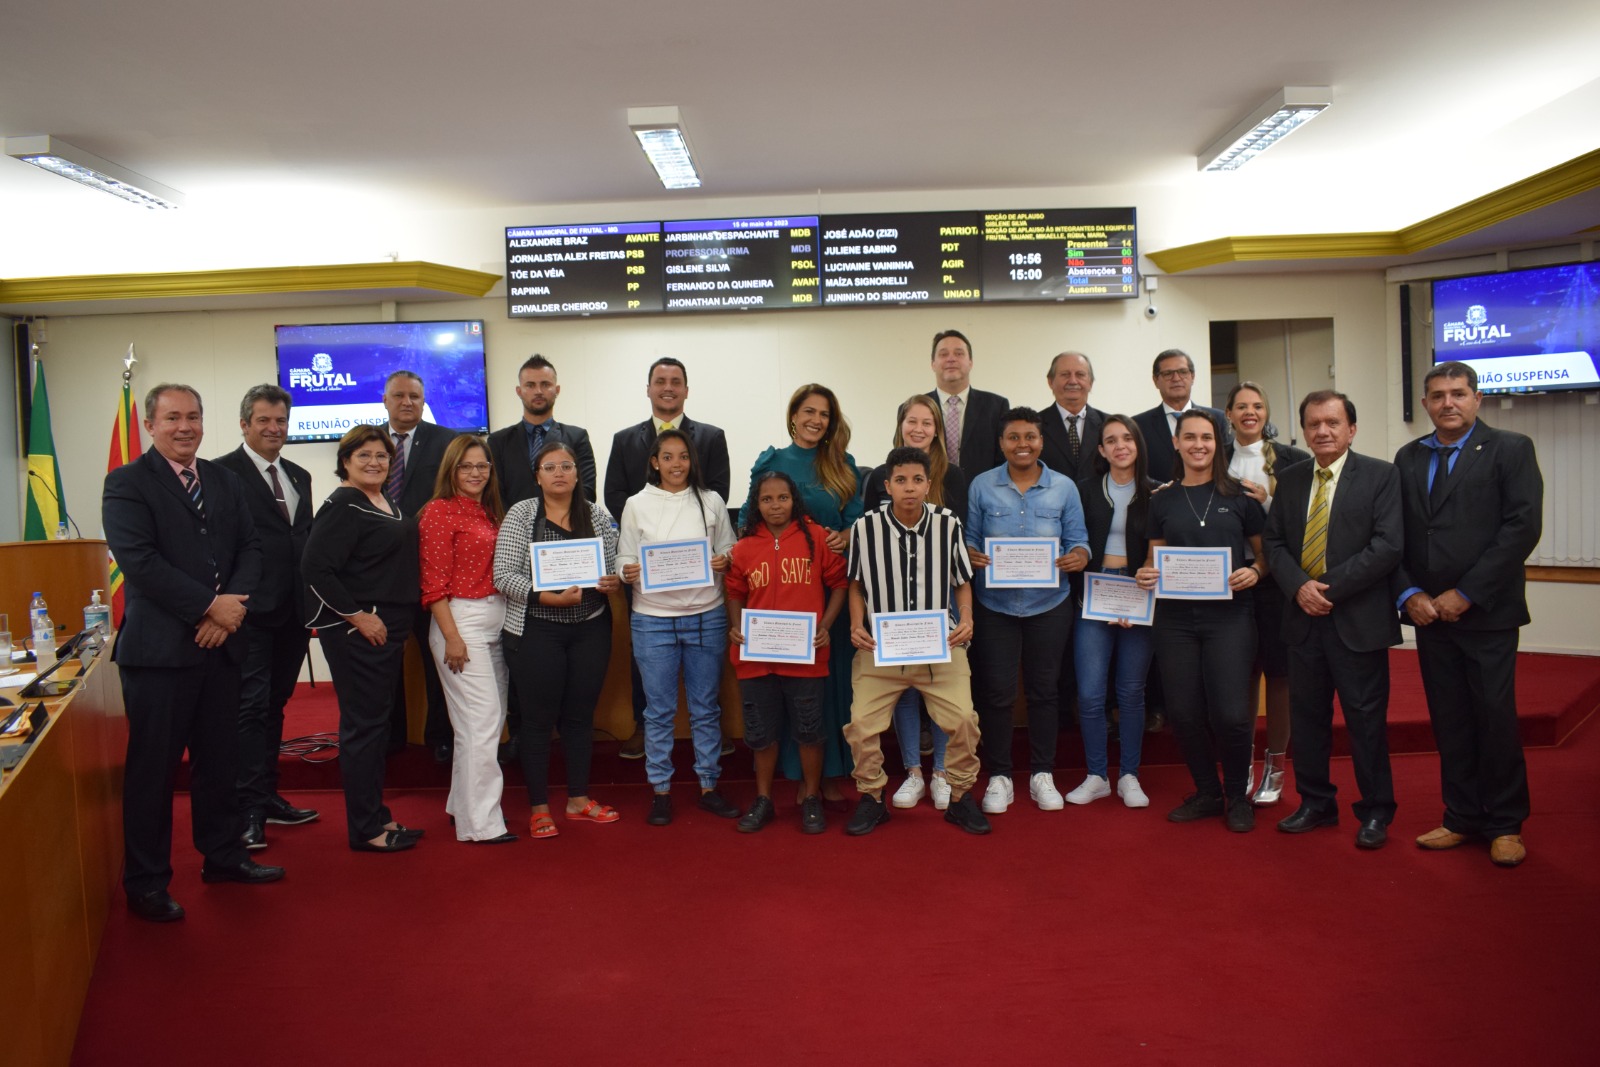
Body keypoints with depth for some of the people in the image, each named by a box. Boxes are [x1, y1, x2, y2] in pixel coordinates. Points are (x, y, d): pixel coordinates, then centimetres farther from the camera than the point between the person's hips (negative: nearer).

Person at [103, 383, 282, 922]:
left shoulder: (224, 480, 13)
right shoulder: (127, 483, -5)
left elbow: (250, 547, 7)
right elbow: (139, 560, -15)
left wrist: (232, 605, -10)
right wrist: (210, 606, -17)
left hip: (220, 641, 6)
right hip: (159, 648, -5)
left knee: (220, 757, 15)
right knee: (153, 767, 3)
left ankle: (223, 855, 30)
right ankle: (145, 882, 15)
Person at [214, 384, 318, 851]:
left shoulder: (299, 476, 16)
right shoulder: (224, 473, -6)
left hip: (292, 611, 7)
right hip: (251, 610, -7)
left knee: (274, 704, 15)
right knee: (251, 706, -4)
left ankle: (267, 797, 25)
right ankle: (248, 810, 2)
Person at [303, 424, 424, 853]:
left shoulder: (388, 504, 13)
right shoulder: (342, 506, -13)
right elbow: (316, 568, -21)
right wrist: (358, 617, -20)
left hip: (387, 630, 9)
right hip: (356, 632, -9)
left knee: (376, 725, 15)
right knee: (363, 725, -2)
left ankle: (377, 815, 25)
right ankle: (365, 829, 7)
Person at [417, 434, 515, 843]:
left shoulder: (491, 513, 14)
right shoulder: (440, 511, -6)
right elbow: (434, 583, -11)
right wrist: (451, 637, -16)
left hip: (497, 621, 8)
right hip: (462, 620, -8)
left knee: (491, 719, 12)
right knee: (481, 721, -8)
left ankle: (463, 805, 25)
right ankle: (480, 822, 0)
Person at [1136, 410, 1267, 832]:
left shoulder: (1239, 495, 3)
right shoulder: (1163, 500, 9)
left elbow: (1264, 553, 8)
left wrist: (1254, 572, -13)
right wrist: (1146, 574, -5)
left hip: (1229, 614, -2)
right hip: (1175, 618, 3)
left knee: (1230, 713, -8)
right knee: (1184, 713, 4)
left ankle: (1237, 795, 16)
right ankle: (1207, 792, 25)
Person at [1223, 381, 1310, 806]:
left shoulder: (1291, 459, 1)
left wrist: (1268, 500, -15)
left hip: (1276, 579, -2)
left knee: (1278, 672, 3)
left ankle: (1274, 768, 15)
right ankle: (1243, 765, 20)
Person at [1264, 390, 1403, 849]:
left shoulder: (1380, 475, -3)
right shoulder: (1290, 480, 11)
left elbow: (1387, 546, -12)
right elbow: (1273, 542, 9)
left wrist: (1329, 586, -16)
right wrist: (1299, 586, -10)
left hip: (1358, 619, -4)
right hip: (1304, 618, 4)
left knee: (1366, 719, 3)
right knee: (1307, 715, 11)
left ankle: (1375, 812, 17)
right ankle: (1315, 803, 25)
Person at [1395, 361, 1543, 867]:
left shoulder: (1510, 449, -1)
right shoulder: (1408, 458, 12)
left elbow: (1523, 525, -11)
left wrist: (1466, 593, -14)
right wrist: (1409, 593, -5)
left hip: (1486, 612, -4)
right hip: (1429, 612, 4)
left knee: (1495, 719, 1)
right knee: (1449, 721, 9)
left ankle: (1505, 824, 16)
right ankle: (1462, 817, 20)